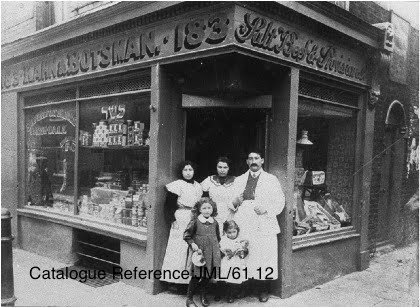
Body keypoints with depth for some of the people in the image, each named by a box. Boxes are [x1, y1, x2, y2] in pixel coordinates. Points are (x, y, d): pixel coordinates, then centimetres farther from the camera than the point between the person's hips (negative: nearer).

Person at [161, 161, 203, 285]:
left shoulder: (198, 186, 13)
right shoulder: (177, 185, -3)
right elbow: (169, 204, -6)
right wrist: (172, 219, -14)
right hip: (180, 219, -5)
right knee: (178, 248, -4)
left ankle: (190, 278, 12)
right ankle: (174, 278, 5)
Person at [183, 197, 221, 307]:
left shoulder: (214, 223, 6)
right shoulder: (195, 221, -7)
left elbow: (217, 237, 19)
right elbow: (186, 235, -3)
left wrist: (216, 247, 9)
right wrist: (192, 244, -14)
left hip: (212, 253, 4)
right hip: (200, 252, -4)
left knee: (208, 276, 11)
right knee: (197, 276, -4)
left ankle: (204, 296, 31)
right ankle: (189, 298, 10)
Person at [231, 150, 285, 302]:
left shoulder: (272, 180, 10)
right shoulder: (239, 180, 16)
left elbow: (279, 202, 5)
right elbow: (231, 202, 15)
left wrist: (266, 209, -11)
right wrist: (235, 202, -8)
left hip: (264, 226, -1)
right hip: (243, 226, 2)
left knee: (264, 258, -3)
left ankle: (263, 291, 12)